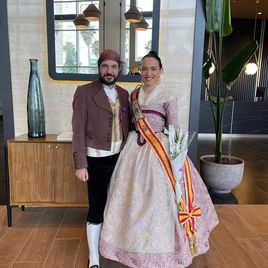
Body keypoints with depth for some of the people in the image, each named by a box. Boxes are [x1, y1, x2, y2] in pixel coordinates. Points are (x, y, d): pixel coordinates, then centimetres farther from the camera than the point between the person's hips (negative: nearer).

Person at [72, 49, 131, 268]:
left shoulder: (123, 93, 8)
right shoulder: (84, 92, -7)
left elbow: (126, 125, 12)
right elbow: (78, 130, -10)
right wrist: (80, 164, -14)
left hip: (119, 157, 5)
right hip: (97, 160, -5)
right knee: (97, 208, 3)